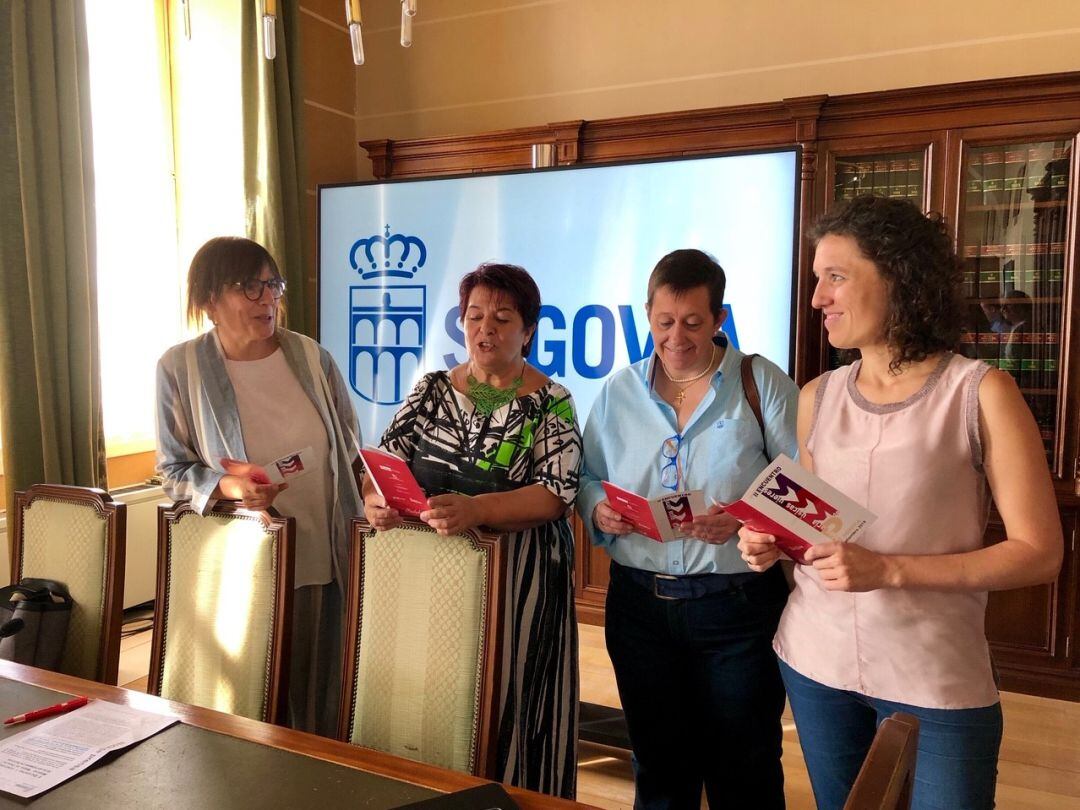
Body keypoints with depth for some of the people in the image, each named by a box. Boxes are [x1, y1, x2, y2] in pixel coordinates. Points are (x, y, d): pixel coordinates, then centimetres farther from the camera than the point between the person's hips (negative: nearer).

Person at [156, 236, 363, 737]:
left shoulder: (314, 359, 1)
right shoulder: (179, 368, -4)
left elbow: (351, 452, 11)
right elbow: (173, 470, 2)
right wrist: (228, 486, -18)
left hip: (324, 562, 2)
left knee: (322, 702, 12)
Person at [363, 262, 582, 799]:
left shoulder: (551, 403, -3)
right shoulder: (432, 389, 8)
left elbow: (555, 493, -14)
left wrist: (474, 510, -30)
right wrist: (375, 498, -20)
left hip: (519, 576, -3)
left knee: (503, 703, 3)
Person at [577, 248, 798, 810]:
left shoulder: (764, 384, -4)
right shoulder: (618, 392, 6)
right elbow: (587, 480, 11)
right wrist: (599, 509, -10)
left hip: (739, 606, -3)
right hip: (639, 603, 3)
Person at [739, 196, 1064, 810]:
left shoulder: (981, 393, -11)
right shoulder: (817, 398, 3)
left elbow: (1040, 553, -12)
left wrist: (888, 570, -22)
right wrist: (773, 545, -7)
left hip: (935, 681, -4)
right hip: (814, 661, 4)